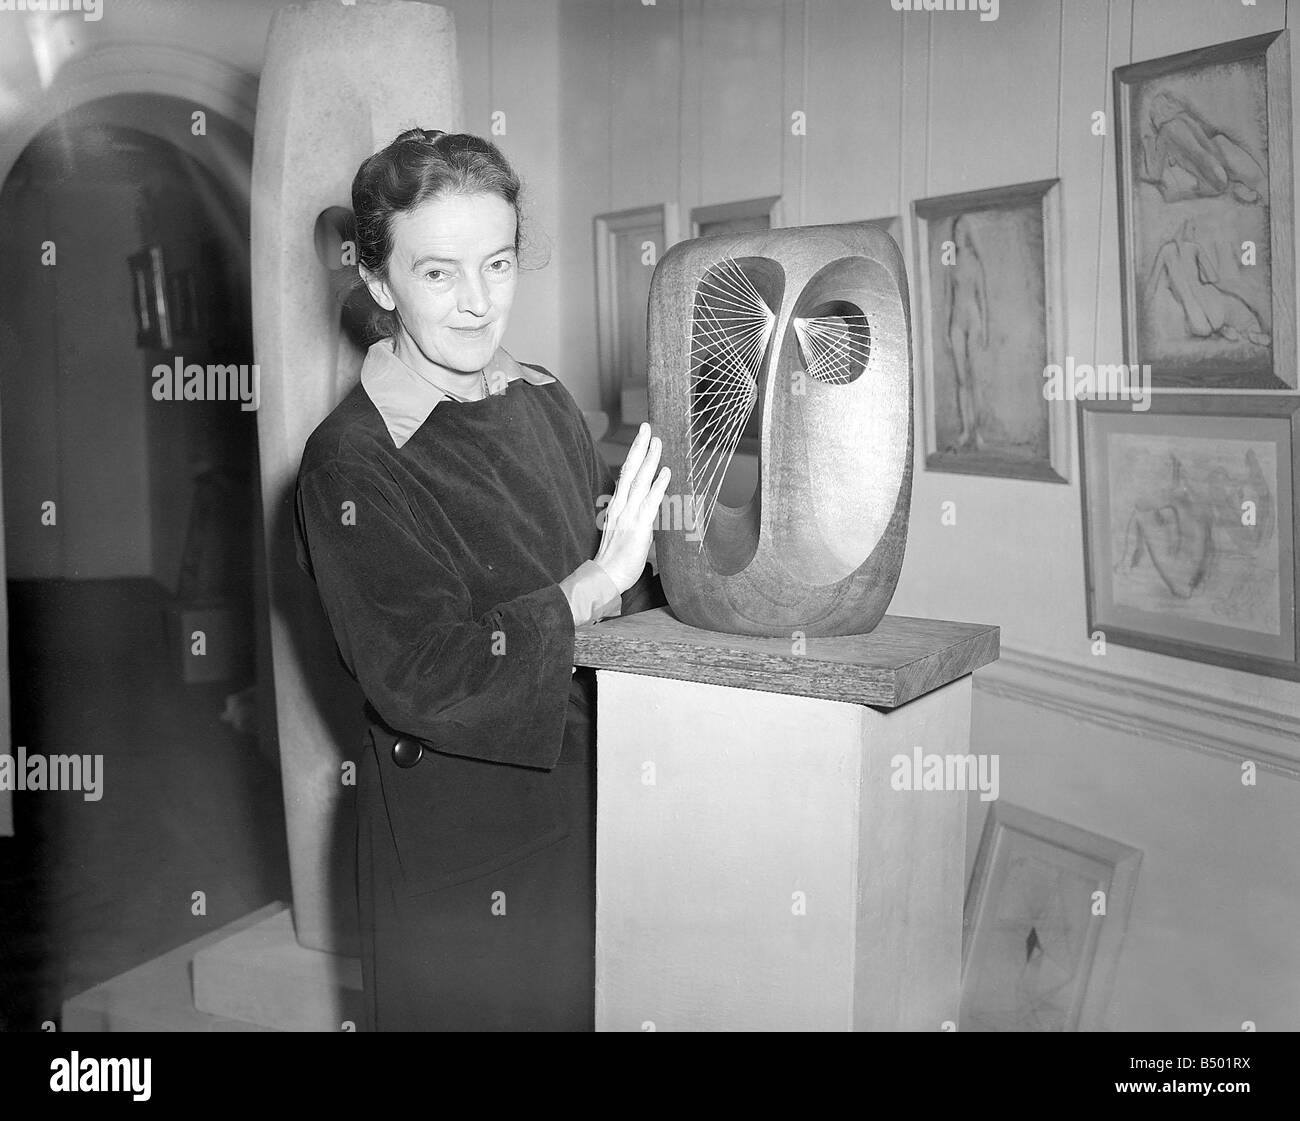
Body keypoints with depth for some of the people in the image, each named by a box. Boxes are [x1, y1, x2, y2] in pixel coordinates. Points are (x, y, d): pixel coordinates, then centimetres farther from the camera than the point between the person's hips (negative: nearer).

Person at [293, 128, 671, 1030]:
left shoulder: (544, 401, 2)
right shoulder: (350, 467, -18)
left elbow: (631, 572, 12)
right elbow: (424, 682, -24)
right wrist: (598, 585, -27)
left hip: (593, 802, 6)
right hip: (464, 847, -6)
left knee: (596, 999, 22)